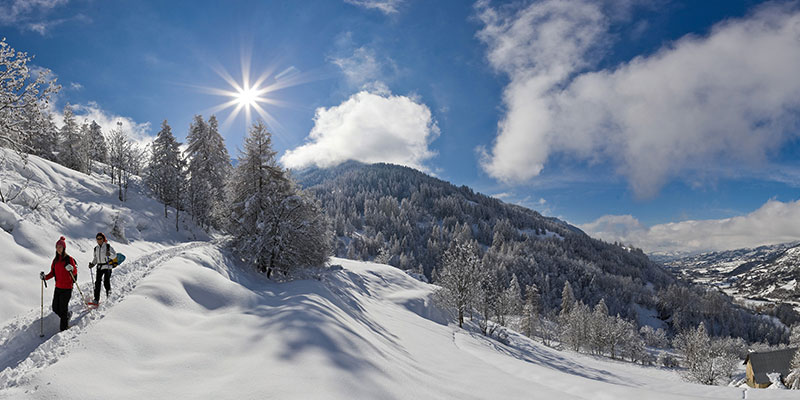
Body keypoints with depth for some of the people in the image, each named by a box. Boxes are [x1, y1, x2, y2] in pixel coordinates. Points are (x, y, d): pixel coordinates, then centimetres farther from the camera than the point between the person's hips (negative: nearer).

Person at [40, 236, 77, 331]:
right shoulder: (55, 260, 10)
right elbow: (53, 273, 14)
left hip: (67, 288, -6)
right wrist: (45, 277, -3)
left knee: (63, 308, -4)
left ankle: (64, 328, 6)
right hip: (58, 287, 6)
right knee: (55, 308, 8)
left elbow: (75, 272, -9)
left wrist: (71, 269, -30)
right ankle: (68, 314, 36)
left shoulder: (69, 259, -8)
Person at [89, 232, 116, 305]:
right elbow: (95, 258, 23)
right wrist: (92, 264, 7)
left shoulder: (108, 246, -1)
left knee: (106, 281, -11)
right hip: (99, 267, 5)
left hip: (107, 266, -4)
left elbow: (114, 255, -4)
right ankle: (96, 299, -1)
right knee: (97, 282, -3)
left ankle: (109, 296, 3)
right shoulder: (96, 248, 14)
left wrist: (110, 254, -23)